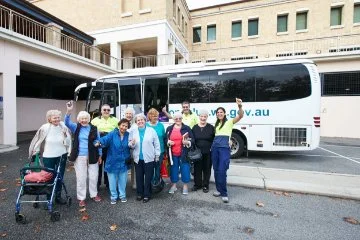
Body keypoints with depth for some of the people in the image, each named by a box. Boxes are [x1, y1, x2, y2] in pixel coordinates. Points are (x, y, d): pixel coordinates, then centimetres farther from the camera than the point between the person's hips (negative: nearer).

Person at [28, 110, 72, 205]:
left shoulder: (63, 127, -8)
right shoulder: (44, 128, -11)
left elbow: (67, 143, -5)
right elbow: (38, 141, 2)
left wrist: (65, 136, -23)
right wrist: (35, 152, 8)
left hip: (61, 156, 1)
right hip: (48, 157, -1)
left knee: (60, 177, 12)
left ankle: (58, 196, 30)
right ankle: (49, 198, 27)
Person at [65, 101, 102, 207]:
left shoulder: (94, 129, 0)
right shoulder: (76, 128, 2)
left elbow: (98, 142, 3)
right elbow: (67, 123, -16)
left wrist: (100, 155, 3)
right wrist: (68, 111, -32)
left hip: (92, 157, 0)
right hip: (80, 157, 0)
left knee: (93, 177, 11)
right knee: (81, 178, 8)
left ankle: (94, 194, 32)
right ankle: (81, 198, 24)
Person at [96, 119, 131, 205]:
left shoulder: (128, 135, -1)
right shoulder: (112, 134, -12)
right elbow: (105, 139, -29)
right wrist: (99, 142, -49)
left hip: (123, 162, 2)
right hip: (113, 162, -2)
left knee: (122, 180, 16)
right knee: (112, 181, 12)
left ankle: (122, 195, 36)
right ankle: (113, 196, 33)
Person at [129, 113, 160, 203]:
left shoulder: (151, 130, -2)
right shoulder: (133, 131, 6)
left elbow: (156, 144, -1)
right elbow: (130, 145, 5)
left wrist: (157, 155, -2)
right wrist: (132, 143, -17)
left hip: (149, 158, -2)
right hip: (138, 158, 2)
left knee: (148, 177, 6)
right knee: (139, 177, 12)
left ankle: (147, 194, 22)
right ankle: (140, 193, 30)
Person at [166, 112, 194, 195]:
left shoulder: (187, 128, 0)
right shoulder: (169, 128, 8)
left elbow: (192, 139, 0)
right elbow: (165, 139, 14)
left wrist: (187, 142, -19)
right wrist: (168, 142, -7)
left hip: (183, 154, -2)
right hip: (173, 154, 2)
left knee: (185, 169, 5)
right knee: (173, 169, 13)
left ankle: (185, 186, 23)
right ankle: (174, 185, 30)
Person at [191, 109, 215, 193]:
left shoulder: (211, 127, 0)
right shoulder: (195, 127, 5)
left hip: (208, 153, -1)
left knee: (207, 169, 9)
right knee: (197, 168, 10)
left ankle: (205, 185, 25)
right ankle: (197, 184, 28)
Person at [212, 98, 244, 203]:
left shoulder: (229, 122, 3)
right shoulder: (216, 124, 21)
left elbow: (241, 116, -13)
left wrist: (240, 106, -31)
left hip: (224, 147, -6)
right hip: (215, 147, 6)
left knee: (222, 171, -11)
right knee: (216, 170, 8)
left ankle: (224, 193, 2)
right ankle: (219, 189, 23)